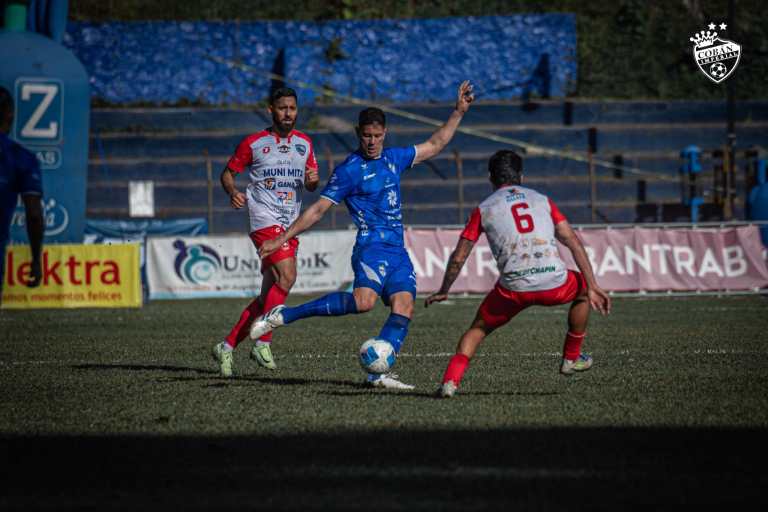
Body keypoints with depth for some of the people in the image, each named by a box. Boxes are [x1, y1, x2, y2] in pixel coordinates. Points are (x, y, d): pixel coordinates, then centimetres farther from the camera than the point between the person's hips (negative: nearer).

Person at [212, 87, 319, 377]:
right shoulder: (253, 143, 1)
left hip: (290, 225, 6)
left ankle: (227, 347, 13)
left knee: (267, 295, 4)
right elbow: (228, 172, 8)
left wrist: (313, 179, -6)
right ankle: (263, 344, -19)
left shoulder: (304, 143, 14)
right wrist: (233, 192, -13)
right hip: (265, 219, -6)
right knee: (287, 276, -24)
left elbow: (311, 186, 18)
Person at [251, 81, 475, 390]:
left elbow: (434, 146, 27)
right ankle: (283, 316, -25)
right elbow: (318, 209, -4)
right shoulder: (349, 170, -4)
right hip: (372, 246, -7)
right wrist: (281, 239, -8)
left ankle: (378, 372, -16)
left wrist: (459, 112, 22)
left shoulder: (393, 158, 15)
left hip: (398, 251, 7)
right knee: (363, 300, -30)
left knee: (404, 307, -12)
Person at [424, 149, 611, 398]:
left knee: (479, 328, 21)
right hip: (554, 283, 1)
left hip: (514, 288, -1)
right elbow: (574, 243, 11)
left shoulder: (483, 209, 15)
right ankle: (571, 358, 38)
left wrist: (443, 292, 30)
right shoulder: (542, 200, 19)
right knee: (583, 288, 33)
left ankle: (450, 381, 0)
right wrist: (593, 287, 11)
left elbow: (458, 258, 15)